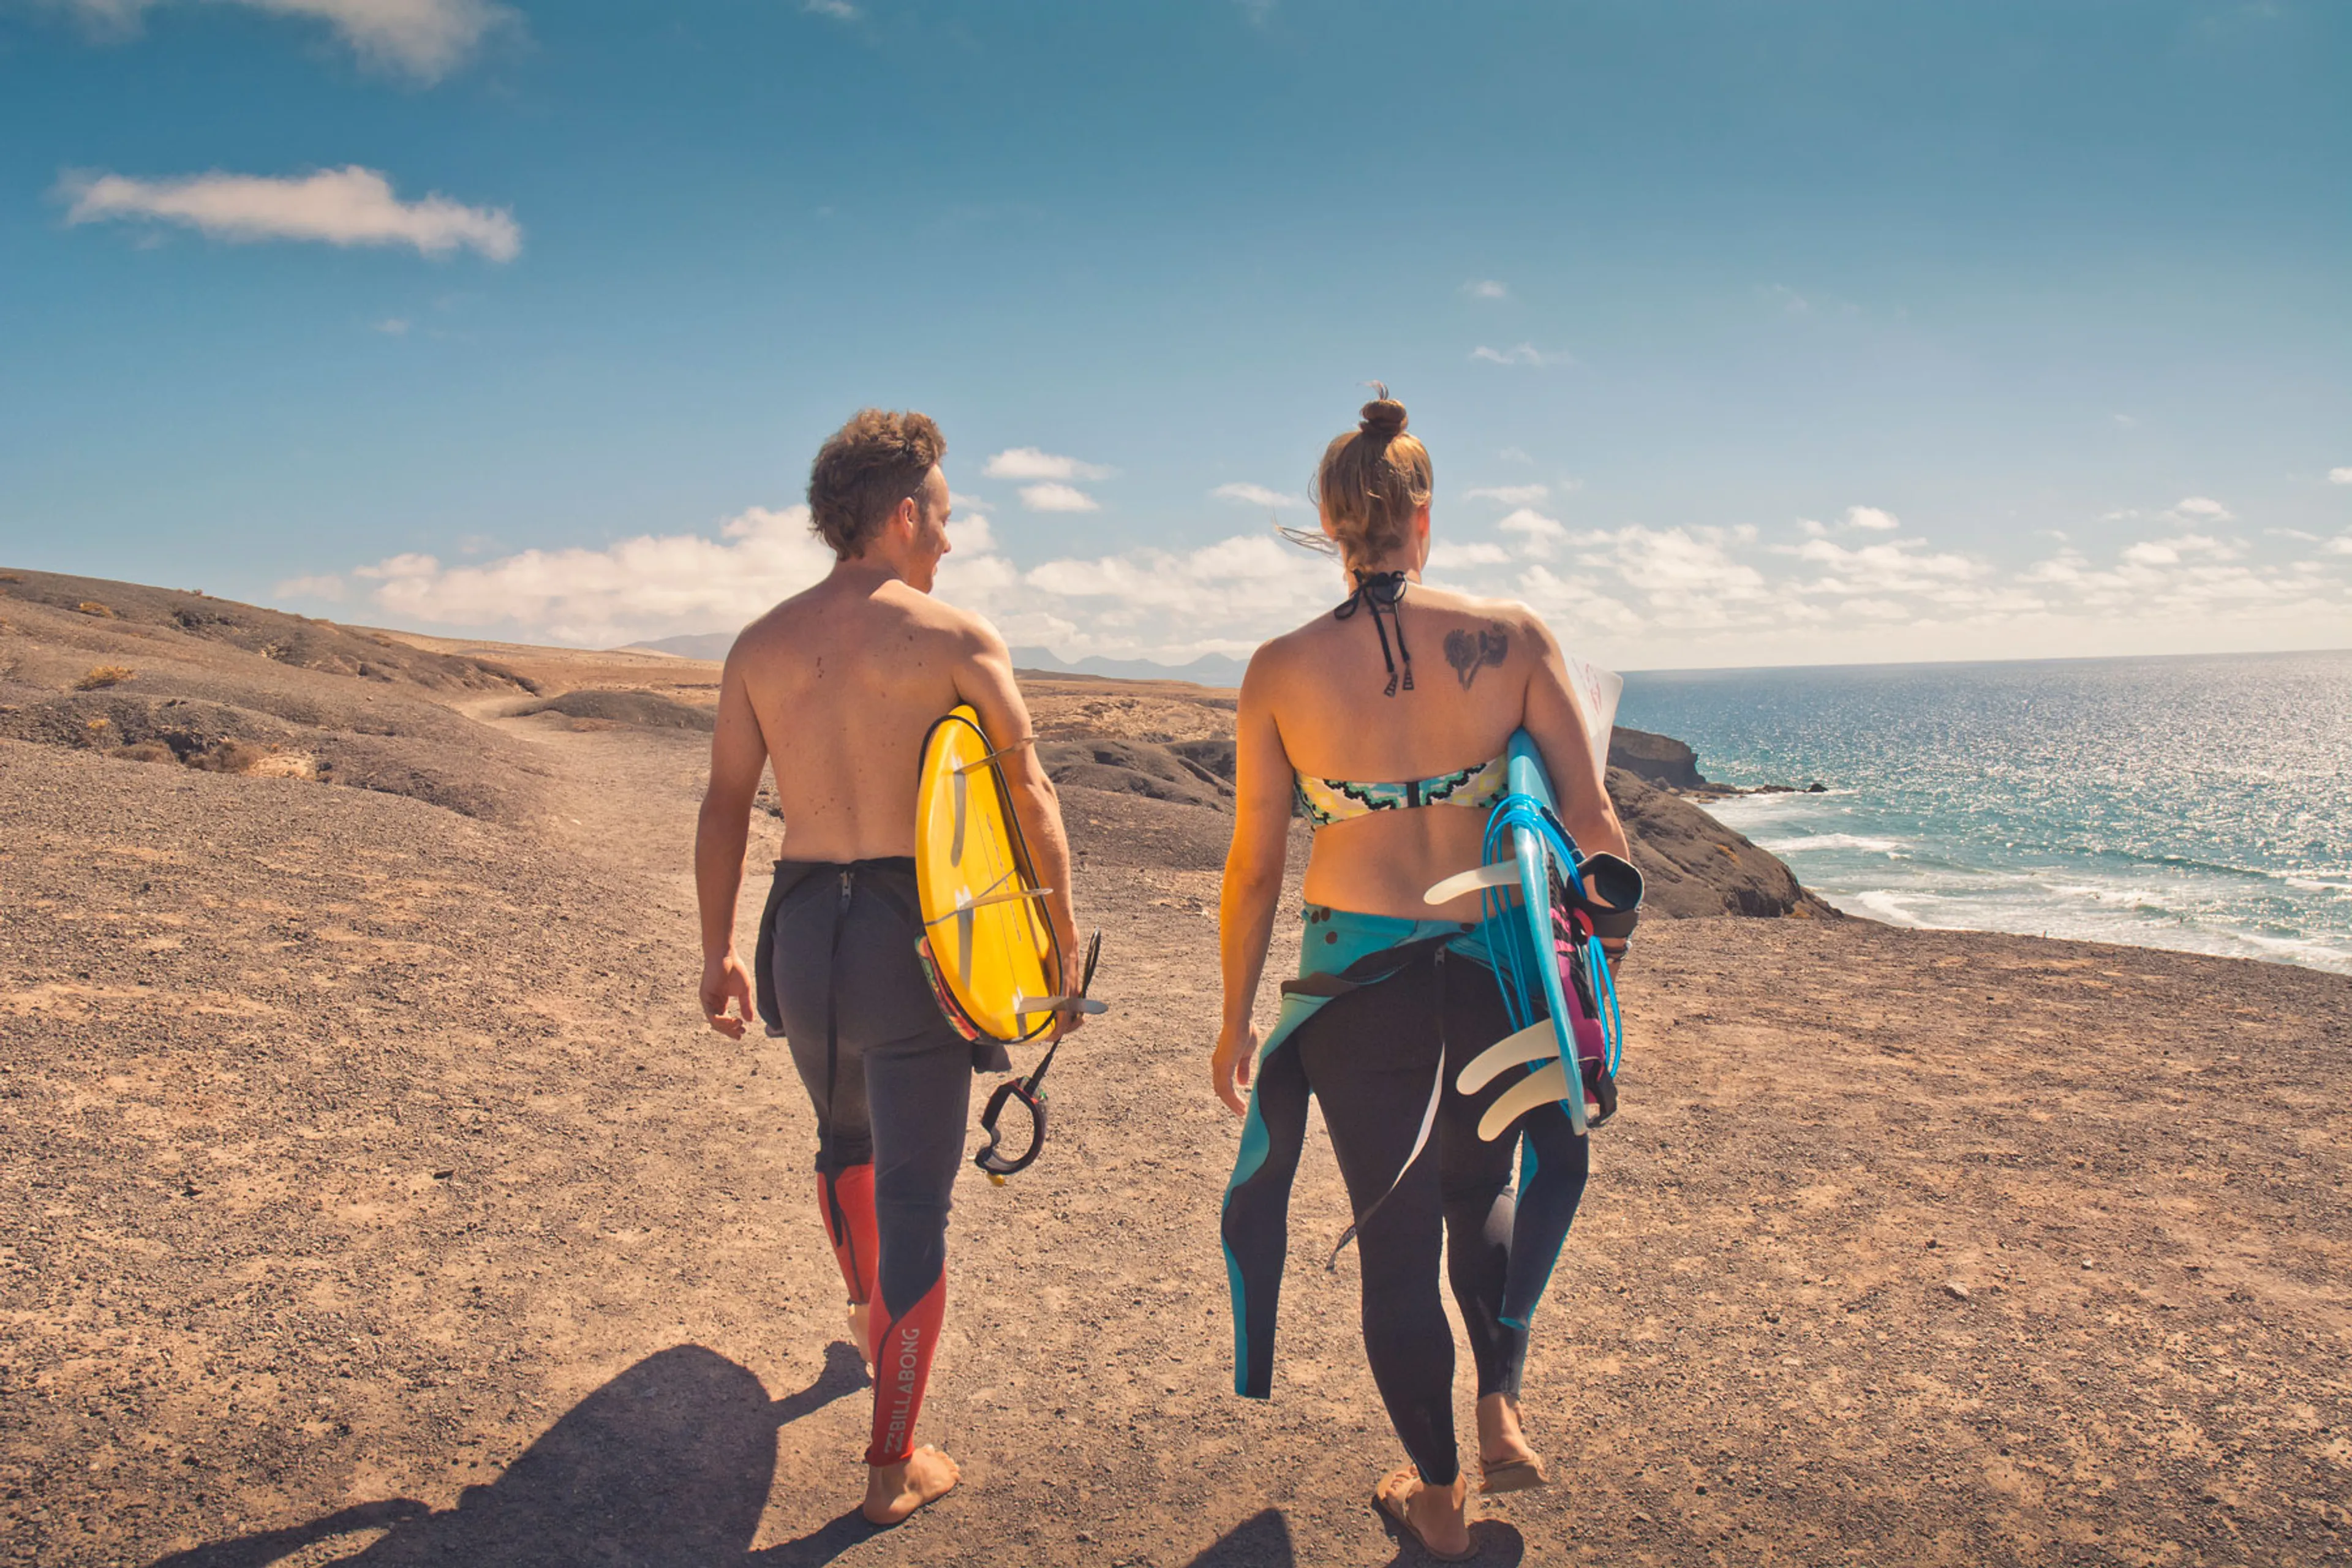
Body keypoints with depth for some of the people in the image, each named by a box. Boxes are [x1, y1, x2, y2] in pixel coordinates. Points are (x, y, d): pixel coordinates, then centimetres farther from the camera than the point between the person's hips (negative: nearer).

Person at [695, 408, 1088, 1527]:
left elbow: (725, 807, 8)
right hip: (915, 930, -5)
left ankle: (871, 1319, 54)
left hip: (802, 928, 5)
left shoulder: (760, 645, 6)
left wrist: (719, 951, 15)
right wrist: (1064, 943, -2)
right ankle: (894, 1466, 14)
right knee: (913, 1200, 5)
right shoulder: (955, 638, -8)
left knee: (845, 1139, 30)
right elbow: (1029, 798, -10)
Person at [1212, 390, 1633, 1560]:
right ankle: (1502, 1412, 24)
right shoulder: (1512, 637, -7)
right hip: (1495, 968, 1)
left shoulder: (1282, 670, -7)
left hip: (1358, 977, -1)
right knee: (1481, 1188, 30)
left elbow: (1254, 867, -3)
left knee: (1396, 1235, 15)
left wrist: (1238, 1018, 8)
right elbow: (1594, 827, -6)